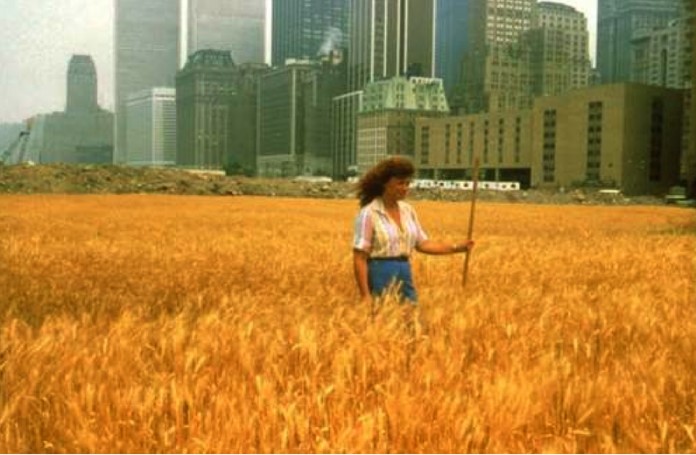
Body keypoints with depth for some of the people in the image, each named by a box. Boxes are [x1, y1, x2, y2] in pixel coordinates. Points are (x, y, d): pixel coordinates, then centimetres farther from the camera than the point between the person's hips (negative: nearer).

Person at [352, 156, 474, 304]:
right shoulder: (368, 213, -11)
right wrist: (365, 296, -17)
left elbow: (422, 243, 15)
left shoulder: (407, 210, 10)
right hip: (381, 276, -7)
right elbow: (359, 258, -13)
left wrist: (456, 247, 4)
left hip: (405, 275, 7)